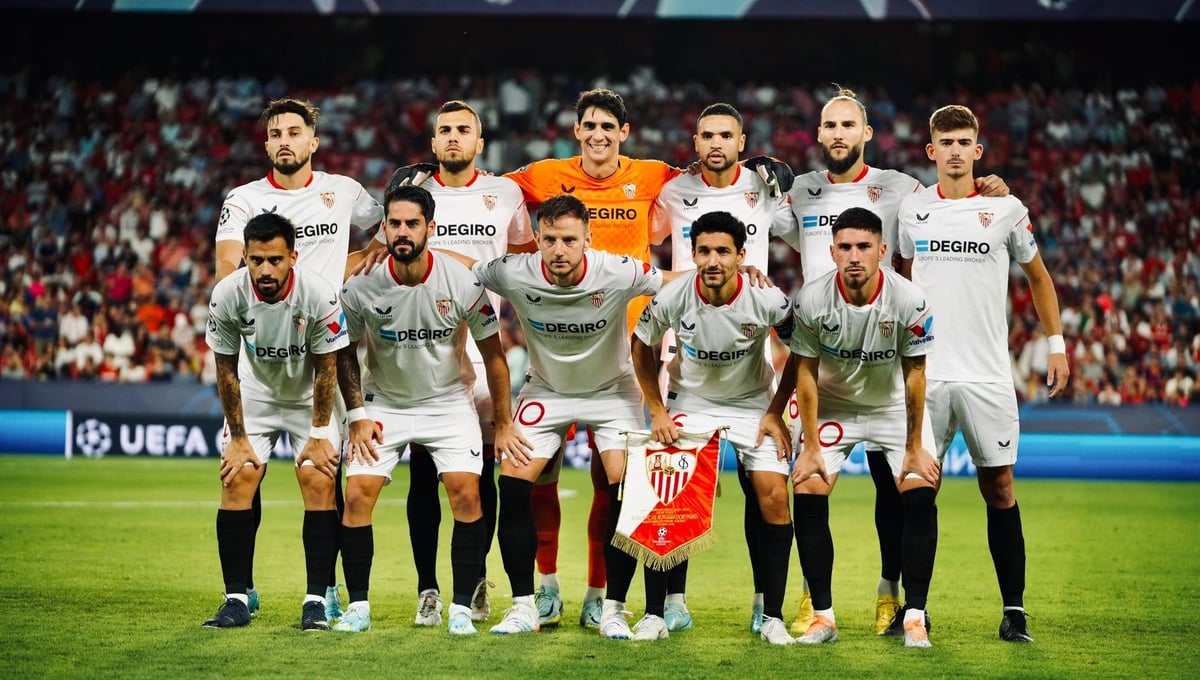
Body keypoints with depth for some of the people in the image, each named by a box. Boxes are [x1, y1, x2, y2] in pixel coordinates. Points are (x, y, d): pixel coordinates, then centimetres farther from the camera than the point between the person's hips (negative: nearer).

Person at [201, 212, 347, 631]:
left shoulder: (320, 296, -30)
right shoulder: (227, 296, -25)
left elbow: (326, 368, -16)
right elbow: (226, 371, -12)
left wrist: (319, 434, -13)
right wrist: (238, 437, -9)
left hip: (310, 396, -1)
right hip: (255, 394, 1)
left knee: (319, 481, -14)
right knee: (237, 479, -10)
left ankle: (317, 599, -9)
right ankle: (236, 599, -4)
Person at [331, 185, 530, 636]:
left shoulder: (462, 282, -17)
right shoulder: (361, 287, -16)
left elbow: (492, 354, -5)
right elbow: (345, 353, 2)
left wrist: (503, 424, -2)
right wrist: (358, 417, -4)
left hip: (448, 402, -1)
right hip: (384, 403, 1)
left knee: (466, 495, -16)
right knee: (357, 495, -11)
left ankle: (462, 607, -3)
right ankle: (358, 606, 3)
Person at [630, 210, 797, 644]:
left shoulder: (767, 300, -25)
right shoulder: (672, 298, -22)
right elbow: (642, 347, -2)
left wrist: (776, 413, -7)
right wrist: (657, 411, -4)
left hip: (753, 401, 0)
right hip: (690, 400, 1)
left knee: (774, 496, -13)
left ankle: (773, 616, -2)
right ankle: (655, 613, -1)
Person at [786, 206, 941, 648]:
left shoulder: (910, 301, -25)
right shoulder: (812, 300, -24)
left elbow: (914, 375, -13)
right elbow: (805, 373, -12)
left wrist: (915, 448, -9)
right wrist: (811, 446, -11)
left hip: (894, 407, 0)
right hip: (832, 406, 1)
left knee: (920, 495, -16)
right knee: (807, 497, -14)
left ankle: (915, 615, -6)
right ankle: (823, 616, -3)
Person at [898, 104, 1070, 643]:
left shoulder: (1006, 209, 0)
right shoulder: (911, 210, 6)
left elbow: (1038, 276, 12)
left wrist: (1056, 343, 8)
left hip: (987, 374, -2)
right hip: (924, 373, 2)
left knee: (999, 487, 0)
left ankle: (1013, 609, 4)